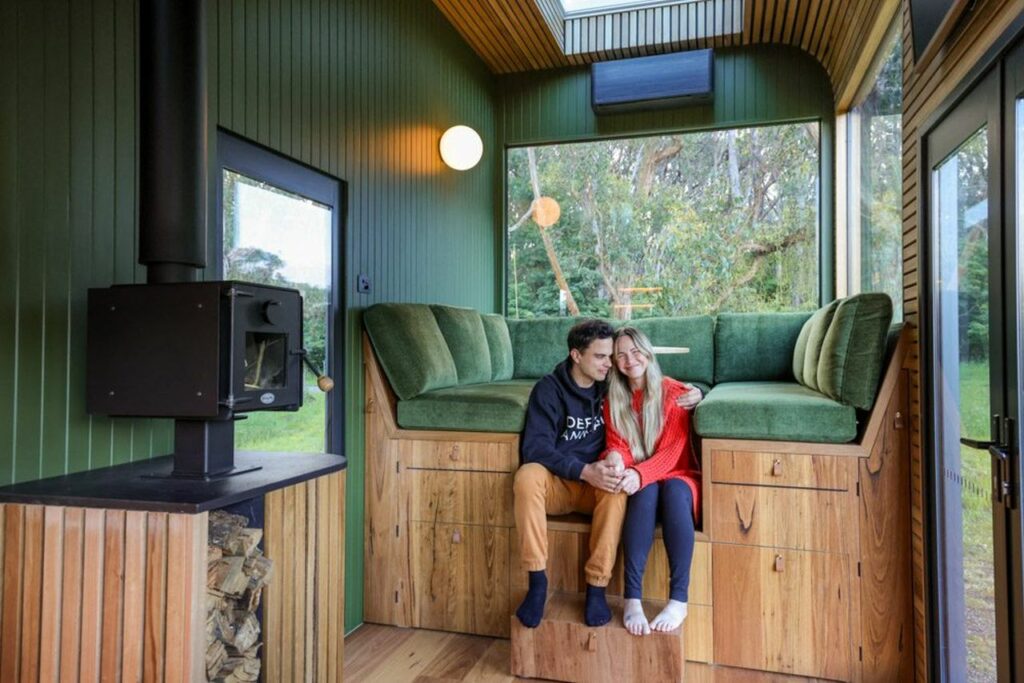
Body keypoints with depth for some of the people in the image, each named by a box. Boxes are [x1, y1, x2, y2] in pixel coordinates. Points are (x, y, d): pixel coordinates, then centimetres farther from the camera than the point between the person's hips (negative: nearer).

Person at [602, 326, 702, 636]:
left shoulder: (674, 392, -5)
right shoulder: (613, 401, 6)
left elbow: (673, 451, -13)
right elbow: (616, 445, -3)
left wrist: (641, 473, -32)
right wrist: (614, 457, -29)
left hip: (678, 477, -1)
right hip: (641, 484, 1)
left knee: (673, 490, -37)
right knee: (646, 492, -35)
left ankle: (679, 600, -35)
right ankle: (632, 599, -39)